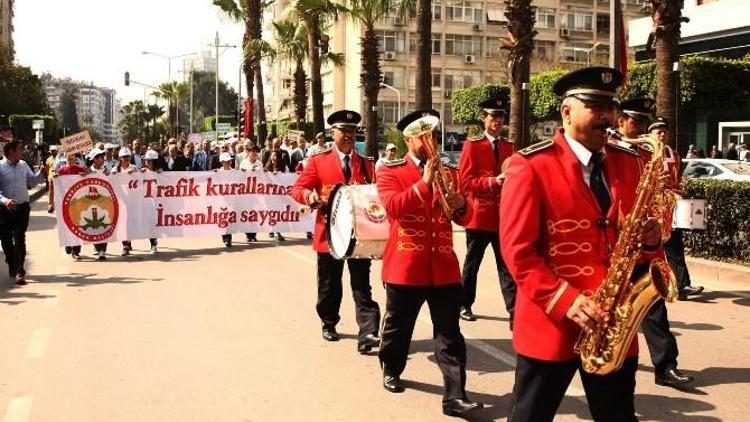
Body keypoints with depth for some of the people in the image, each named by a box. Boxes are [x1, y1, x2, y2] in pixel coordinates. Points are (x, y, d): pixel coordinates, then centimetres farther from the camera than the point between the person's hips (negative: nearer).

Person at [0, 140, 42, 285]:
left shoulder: (23, 165, 7)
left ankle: (19, 271, -6)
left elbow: (32, 182, 17)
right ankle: (12, 267, 28)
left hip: (22, 208, 2)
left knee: (19, 240, -5)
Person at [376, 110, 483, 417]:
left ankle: (455, 396, 2)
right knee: (398, 327, 15)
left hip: (444, 267, 3)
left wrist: (461, 204, -11)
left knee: (450, 334, 0)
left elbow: (463, 219, 12)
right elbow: (393, 208, -20)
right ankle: (391, 371, 40)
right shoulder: (390, 172, -2)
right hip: (405, 266, -3)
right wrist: (425, 183, -24)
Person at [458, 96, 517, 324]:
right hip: (480, 215, -3)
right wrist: (492, 181, -23)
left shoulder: (510, 147, 11)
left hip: (504, 216, 4)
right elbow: (465, 182, -10)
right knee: (472, 264, 10)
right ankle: (464, 305, 24)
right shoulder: (472, 145, -4)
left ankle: (514, 311, 3)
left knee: (507, 265, 3)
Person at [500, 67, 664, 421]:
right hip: (549, 325, -5)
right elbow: (517, 250, -13)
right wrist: (565, 301, -22)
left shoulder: (629, 163, 9)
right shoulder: (530, 166, -9)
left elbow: (633, 235, 17)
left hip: (615, 325, 5)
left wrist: (650, 240, -7)